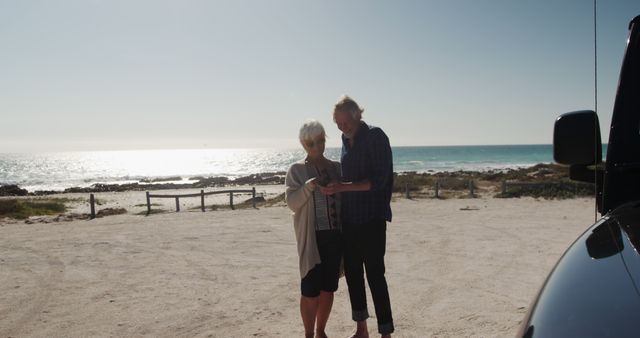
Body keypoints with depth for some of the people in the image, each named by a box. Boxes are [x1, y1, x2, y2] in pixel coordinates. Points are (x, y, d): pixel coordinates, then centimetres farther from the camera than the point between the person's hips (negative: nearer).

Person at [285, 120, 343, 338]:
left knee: (328, 288, 10)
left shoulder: (336, 167, 10)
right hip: (311, 236, -3)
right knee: (311, 290, -3)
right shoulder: (297, 170, 1)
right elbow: (292, 203, -6)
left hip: (335, 235, 3)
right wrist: (307, 187, -21)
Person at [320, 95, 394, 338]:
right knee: (352, 273, 11)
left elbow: (378, 180, -17)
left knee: (375, 275, -6)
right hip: (349, 218, 7)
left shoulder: (375, 136, -10)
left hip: (372, 217, -7)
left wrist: (341, 187, -23)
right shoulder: (347, 140, 12)